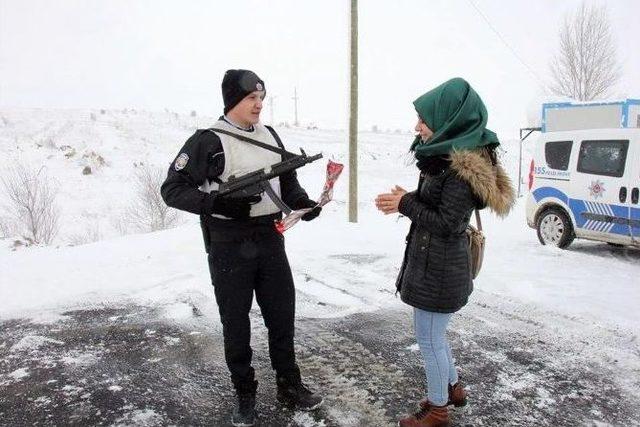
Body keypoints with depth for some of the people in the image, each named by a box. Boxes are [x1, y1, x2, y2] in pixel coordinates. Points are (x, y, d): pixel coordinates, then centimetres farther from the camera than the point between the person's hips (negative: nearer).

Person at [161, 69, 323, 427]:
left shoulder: (270, 136, 9)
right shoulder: (209, 141, -9)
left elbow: (287, 180, 18)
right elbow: (173, 189, -10)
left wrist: (304, 203, -2)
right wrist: (218, 203, -23)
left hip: (271, 240, 5)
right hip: (229, 247, -5)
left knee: (283, 316, 12)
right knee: (236, 323, 8)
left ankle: (290, 387, 31)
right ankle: (246, 396, 28)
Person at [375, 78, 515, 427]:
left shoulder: (461, 166, -22)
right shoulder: (445, 157, 7)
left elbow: (447, 223, -22)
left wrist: (405, 204, -17)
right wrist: (405, 200, -3)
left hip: (439, 270, -10)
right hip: (431, 263, 10)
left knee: (429, 339, 7)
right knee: (433, 335, 25)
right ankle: (452, 387, 44)